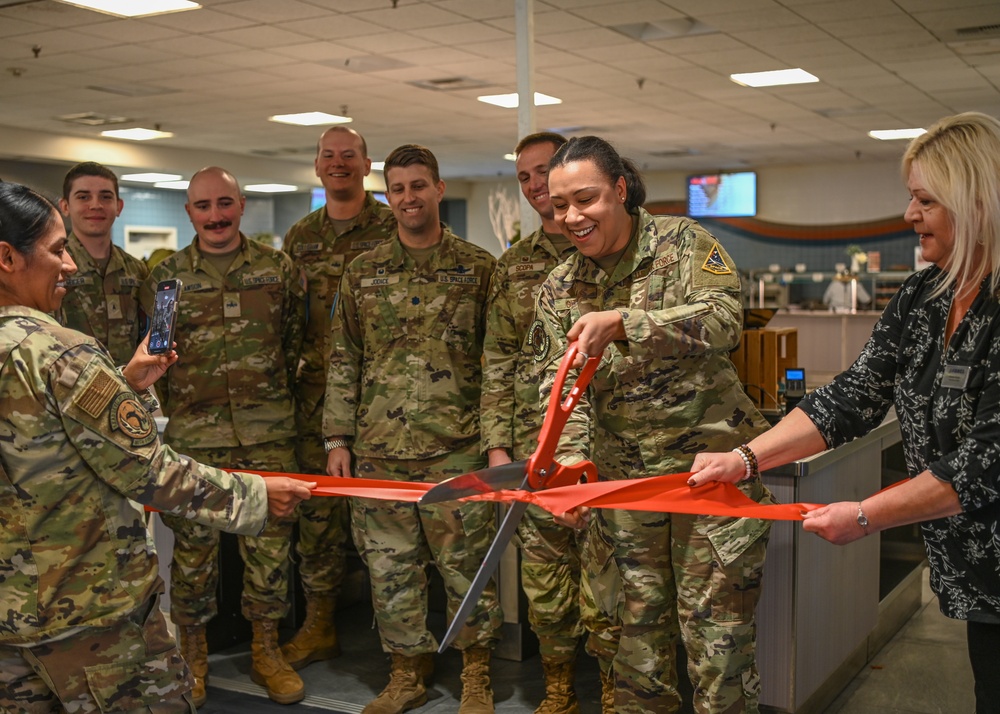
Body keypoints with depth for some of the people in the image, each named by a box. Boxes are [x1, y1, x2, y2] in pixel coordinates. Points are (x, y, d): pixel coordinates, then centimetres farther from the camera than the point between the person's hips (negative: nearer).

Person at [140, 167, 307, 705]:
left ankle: (267, 651, 23)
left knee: (270, 544, 7)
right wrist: (166, 416, 7)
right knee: (192, 547, 8)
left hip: (268, 436, 0)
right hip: (191, 437, 0)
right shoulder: (165, 277, 4)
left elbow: (297, 339, 13)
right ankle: (192, 654, 25)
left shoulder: (277, 268, 4)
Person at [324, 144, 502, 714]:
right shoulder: (364, 272, 9)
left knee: (466, 563, 4)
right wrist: (339, 438, 5)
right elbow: (344, 360, 11)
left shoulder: (479, 268, 1)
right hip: (379, 449, 3)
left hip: (457, 447, -3)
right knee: (390, 566, 10)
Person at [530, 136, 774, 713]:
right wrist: (571, 458, -20)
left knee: (715, 626, 2)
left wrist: (622, 322, -28)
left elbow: (725, 320, -19)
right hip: (622, 475, 4)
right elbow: (560, 386, -2)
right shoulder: (558, 291, 6)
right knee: (627, 627, 11)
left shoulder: (683, 242, -4)